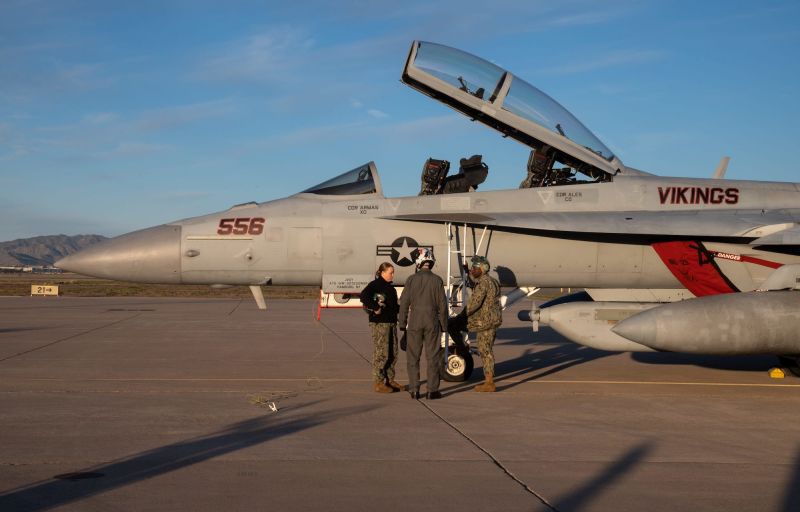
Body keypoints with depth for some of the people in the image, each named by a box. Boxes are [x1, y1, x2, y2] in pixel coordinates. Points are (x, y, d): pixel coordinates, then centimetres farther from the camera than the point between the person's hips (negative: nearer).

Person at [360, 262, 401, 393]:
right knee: (381, 353, -8)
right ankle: (379, 383, -3)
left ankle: (390, 380, 21)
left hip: (391, 322, 9)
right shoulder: (375, 284, -9)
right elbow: (364, 296, -26)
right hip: (379, 323, -9)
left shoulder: (390, 287, 20)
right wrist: (376, 308, -25)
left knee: (393, 353, 12)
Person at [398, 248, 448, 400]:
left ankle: (414, 389, 7)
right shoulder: (437, 280, -3)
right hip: (432, 322, 0)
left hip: (414, 321, 0)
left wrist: (402, 322, 5)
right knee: (433, 356, 5)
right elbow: (442, 304, 0)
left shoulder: (412, 279, -4)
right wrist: (444, 324, 8)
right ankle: (432, 390, 4)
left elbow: (404, 302, -3)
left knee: (413, 356, 7)